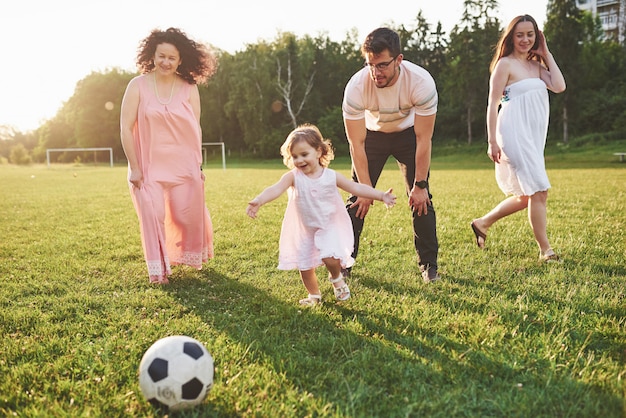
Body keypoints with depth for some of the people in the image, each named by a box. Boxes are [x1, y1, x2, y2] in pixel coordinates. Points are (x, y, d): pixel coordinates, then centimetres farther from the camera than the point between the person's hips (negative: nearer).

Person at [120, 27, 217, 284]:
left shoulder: (189, 88, 1)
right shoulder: (138, 86, -5)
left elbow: (196, 129, 2)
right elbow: (126, 128, -6)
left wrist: (198, 166, 1)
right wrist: (134, 167, -9)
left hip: (183, 165, 2)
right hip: (148, 165, -1)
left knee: (187, 216, 7)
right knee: (153, 216, -2)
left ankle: (189, 257, 36)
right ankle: (158, 269, 15)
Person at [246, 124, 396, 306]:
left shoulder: (331, 176, -11)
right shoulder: (293, 177, -14)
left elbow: (356, 188, -8)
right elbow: (276, 189, -29)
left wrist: (381, 196, -15)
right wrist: (258, 201, -48)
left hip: (328, 227, -1)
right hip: (304, 230, 2)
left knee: (330, 258, -23)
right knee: (304, 266, 7)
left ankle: (337, 279, 12)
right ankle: (314, 295, 33)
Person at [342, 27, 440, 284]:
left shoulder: (421, 82, -33)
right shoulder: (356, 87, -31)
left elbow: (423, 140, -24)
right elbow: (356, 144, -23)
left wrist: (420, 185, -21)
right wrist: (366, 188, -21)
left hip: (409, 133, 0)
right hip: (372, 134, 1)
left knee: (421, 199, -9)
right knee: (358, 198, -6)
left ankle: (429, 264, 6)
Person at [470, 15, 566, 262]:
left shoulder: (536, 65, 16)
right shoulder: (505, 64, -4)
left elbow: (559, 86, -1)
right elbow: (492, 104, -8)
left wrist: (547, 54, 6)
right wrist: (492, 142, -14)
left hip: (534, 136, 8)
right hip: (515, 133, -8)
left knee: (526, 197, 14)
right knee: (539, 191, -12)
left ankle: (482, 223, 27)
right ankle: (545, 250, -3)